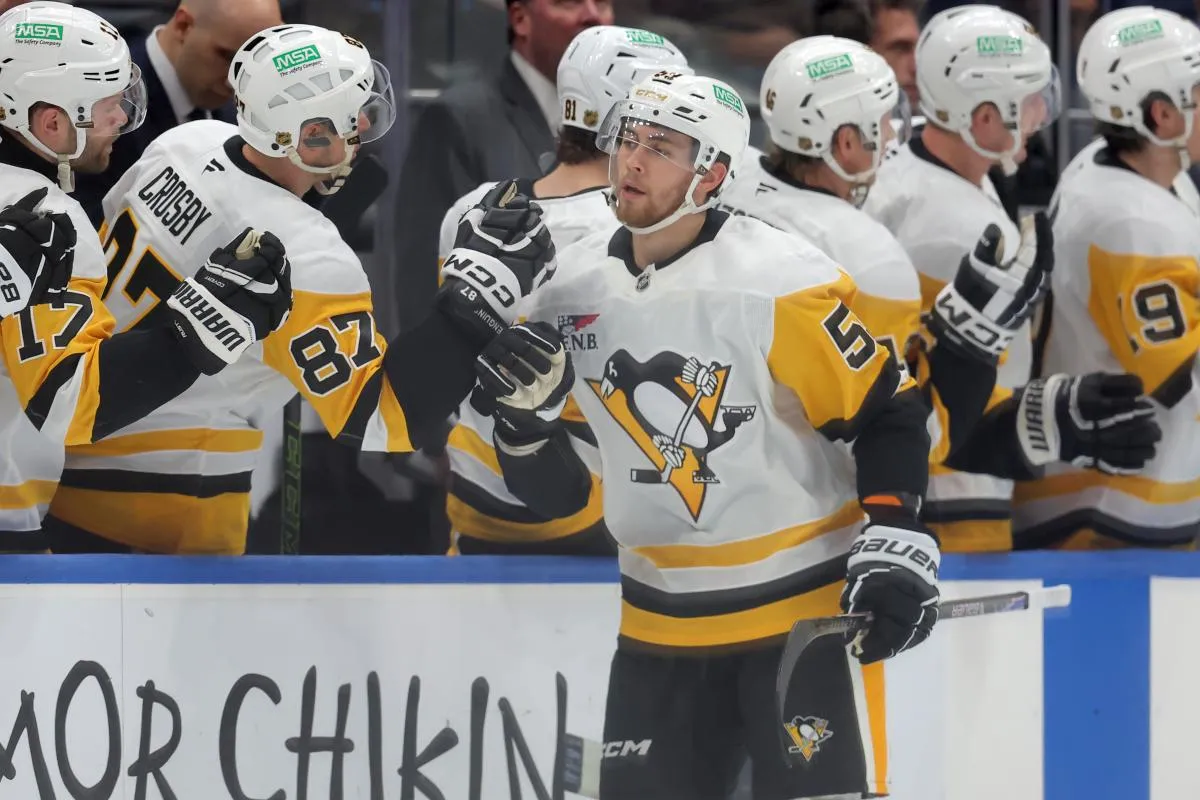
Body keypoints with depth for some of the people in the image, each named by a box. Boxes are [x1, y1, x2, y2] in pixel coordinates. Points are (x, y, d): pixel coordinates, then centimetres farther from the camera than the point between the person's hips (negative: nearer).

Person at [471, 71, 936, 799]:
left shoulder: (779, 281, -15)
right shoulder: (575, 289, 2)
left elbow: (886, 413, -10)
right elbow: (556, 487, 10)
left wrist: (895, 546, -19)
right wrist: (527, 411, -11)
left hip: (804, 608, -6)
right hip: (661, 625, 6)